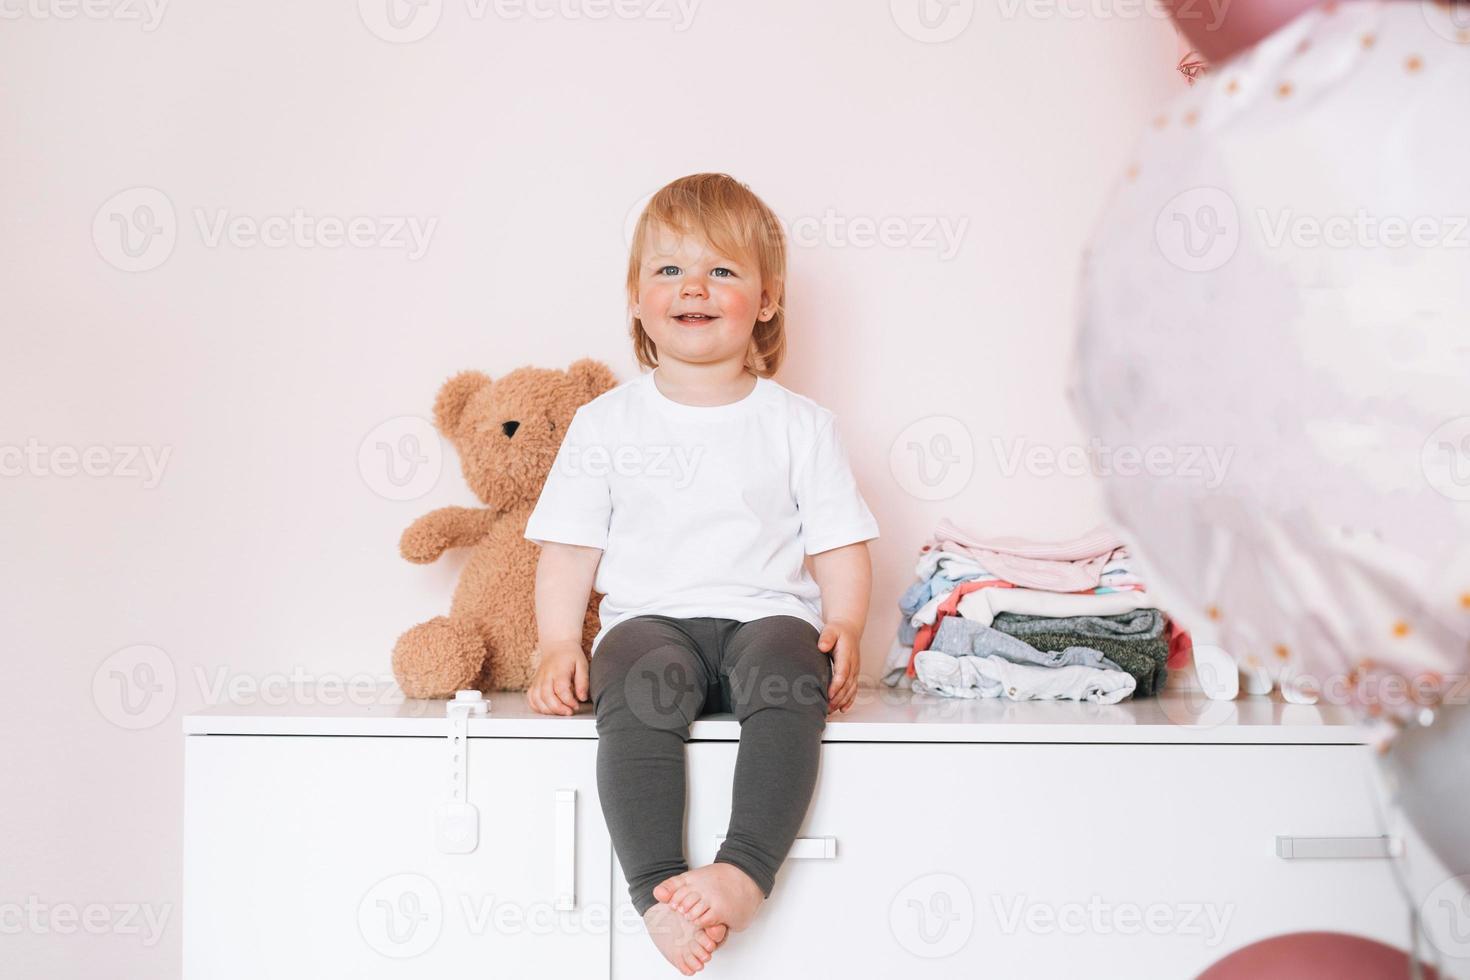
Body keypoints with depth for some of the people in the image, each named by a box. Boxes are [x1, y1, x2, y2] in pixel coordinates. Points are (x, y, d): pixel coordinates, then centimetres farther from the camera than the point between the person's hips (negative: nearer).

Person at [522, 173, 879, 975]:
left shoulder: (800, 424, 11)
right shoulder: (606, 422, 12)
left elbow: (840, 543, 10)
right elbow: (569, 547, 10)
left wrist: (844, 631, -8)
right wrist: (559, 646, -4)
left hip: (767, 613, 0)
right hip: (650, 617, 0)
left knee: (789, 679, -35)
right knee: (637, 691, -34)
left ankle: (745, 870, -44)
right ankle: (657, 886, -41)